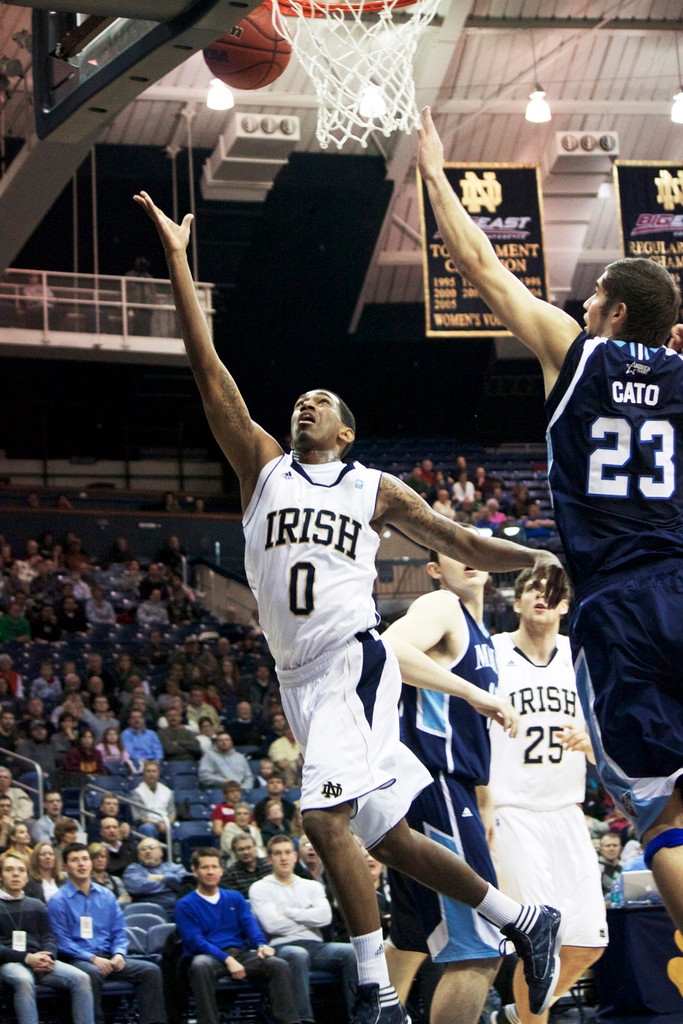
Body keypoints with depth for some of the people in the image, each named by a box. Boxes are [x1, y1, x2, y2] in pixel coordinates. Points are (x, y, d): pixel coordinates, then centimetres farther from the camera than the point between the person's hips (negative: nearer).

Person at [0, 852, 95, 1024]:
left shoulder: (36, 906, 25)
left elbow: (48, 938, 18)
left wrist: (48, 957, -7)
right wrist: (26, 958, -14)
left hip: (38, 961, 5)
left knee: (81, 979, -21)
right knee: (24, 981, -40)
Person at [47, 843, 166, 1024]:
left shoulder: (107, 896, 18)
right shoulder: (58, 901, 3)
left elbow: (119, 933, 16)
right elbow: (62, 941, -4)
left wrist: (119, 954, -6)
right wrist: (93, 959, -16)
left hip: (108, 956, 5)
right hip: (78, 959, -5)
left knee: (151, 970, -17)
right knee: (91, 973, -40)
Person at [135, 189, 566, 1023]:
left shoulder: (376, 490, 11)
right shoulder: (264, 468, 15)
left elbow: (461, 544, 13)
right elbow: (209, 370, 9)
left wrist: (531, 558, -6)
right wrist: (176, 258, 3)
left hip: (353, 659, -4)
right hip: (299, 676, 4)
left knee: (325, 817, -23)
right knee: (386, 837, 7)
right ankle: (526, 923, 22)